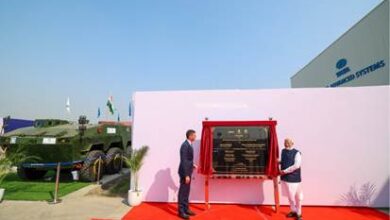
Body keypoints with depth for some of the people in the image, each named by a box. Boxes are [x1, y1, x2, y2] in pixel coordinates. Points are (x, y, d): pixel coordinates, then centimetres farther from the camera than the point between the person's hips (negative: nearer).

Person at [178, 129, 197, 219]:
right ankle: (181, 211, 14)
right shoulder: (185, 145, -21)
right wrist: (186, 175, -24)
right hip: (185, 172, -10)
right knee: (183, 192, 2)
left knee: (186, 191, 17)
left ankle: (186, 209, 29)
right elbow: (183, 161, -24)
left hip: (188, 171, 10)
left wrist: (192, 165, 10)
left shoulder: (188, 145, 9)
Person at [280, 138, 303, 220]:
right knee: (290, 196, 18)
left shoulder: (297, 153, -12)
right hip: (285, 178, 6)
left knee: (297, 197, 7)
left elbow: (296, 165, -21)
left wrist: (285, 171, -20)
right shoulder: (283, 151, 6)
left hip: (294, 178, -6)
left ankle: (298, 213, 24)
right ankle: (293, 211, 35)